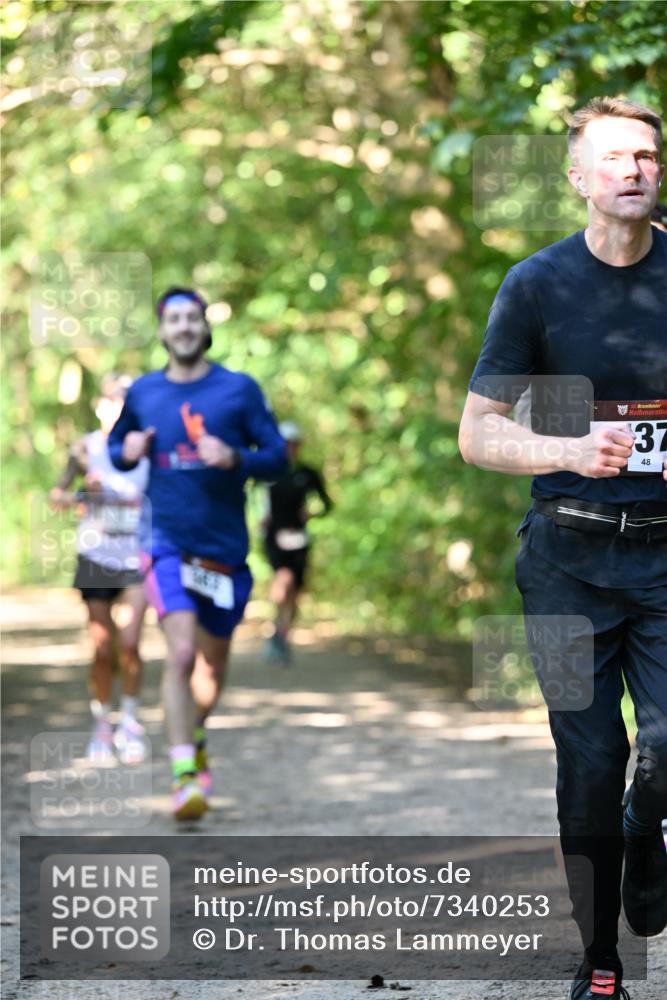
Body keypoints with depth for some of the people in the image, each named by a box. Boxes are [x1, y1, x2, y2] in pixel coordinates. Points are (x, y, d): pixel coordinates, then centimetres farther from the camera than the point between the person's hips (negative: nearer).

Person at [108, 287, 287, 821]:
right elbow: (117, 447, 21)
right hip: (168, 542, -1)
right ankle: (184, 776, -16)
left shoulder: (239, 389, 0)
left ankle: (195, 740, 43)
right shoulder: (143, 392, 6)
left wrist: (234, 459, -20)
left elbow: (278, 456, -1)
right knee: (181, 653, -19)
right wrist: (127, 452, -3)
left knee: (213, 663, 13)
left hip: (226, 547, 1)